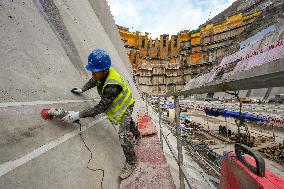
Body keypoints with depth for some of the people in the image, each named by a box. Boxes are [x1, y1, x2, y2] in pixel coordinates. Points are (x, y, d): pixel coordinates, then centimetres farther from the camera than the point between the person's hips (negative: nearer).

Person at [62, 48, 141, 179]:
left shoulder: (112, 87, -41)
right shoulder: (104, 73, -15)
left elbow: (100, 108, -36)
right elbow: (94, 81, 8)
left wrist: (78, 115, -34)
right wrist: (82, 89, 11)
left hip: (125, 106, -9)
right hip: (120, 103, 9)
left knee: (123, 136, -12)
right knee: (127, 121, 31)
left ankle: (131, 163, 10)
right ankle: (137, 135, 60)